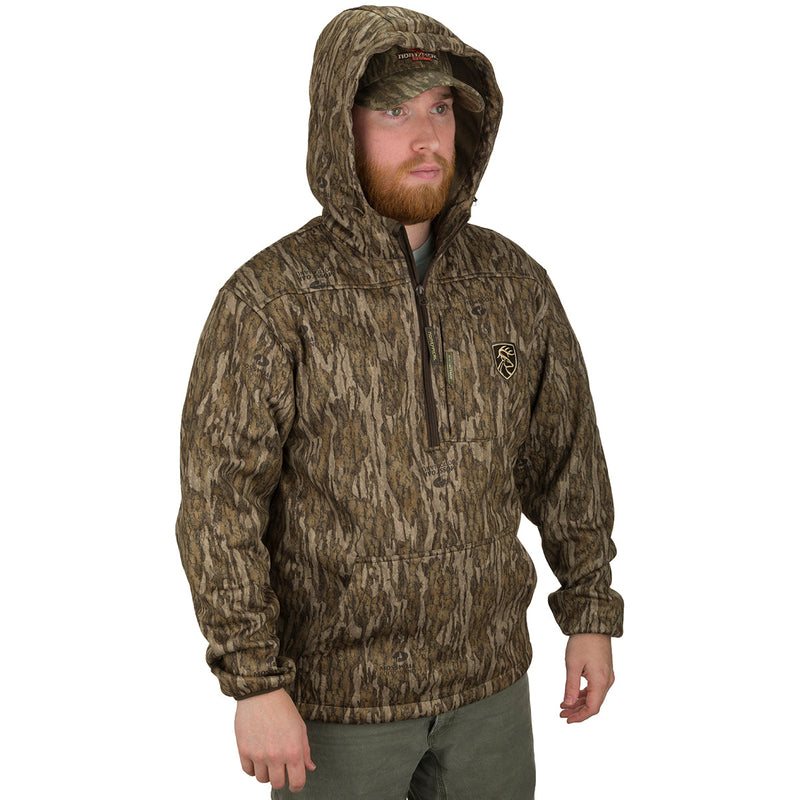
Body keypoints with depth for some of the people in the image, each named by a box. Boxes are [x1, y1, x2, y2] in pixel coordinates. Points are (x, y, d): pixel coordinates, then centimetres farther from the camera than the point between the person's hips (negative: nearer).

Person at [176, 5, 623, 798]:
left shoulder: (514, 282, -2)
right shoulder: (269, 299, -16)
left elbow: (567, 452, 7)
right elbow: (217, 501, -17)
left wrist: (590, 613, 8)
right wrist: (255, 684, -19)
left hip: (488, 678, 4)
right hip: (337, 693, -4)